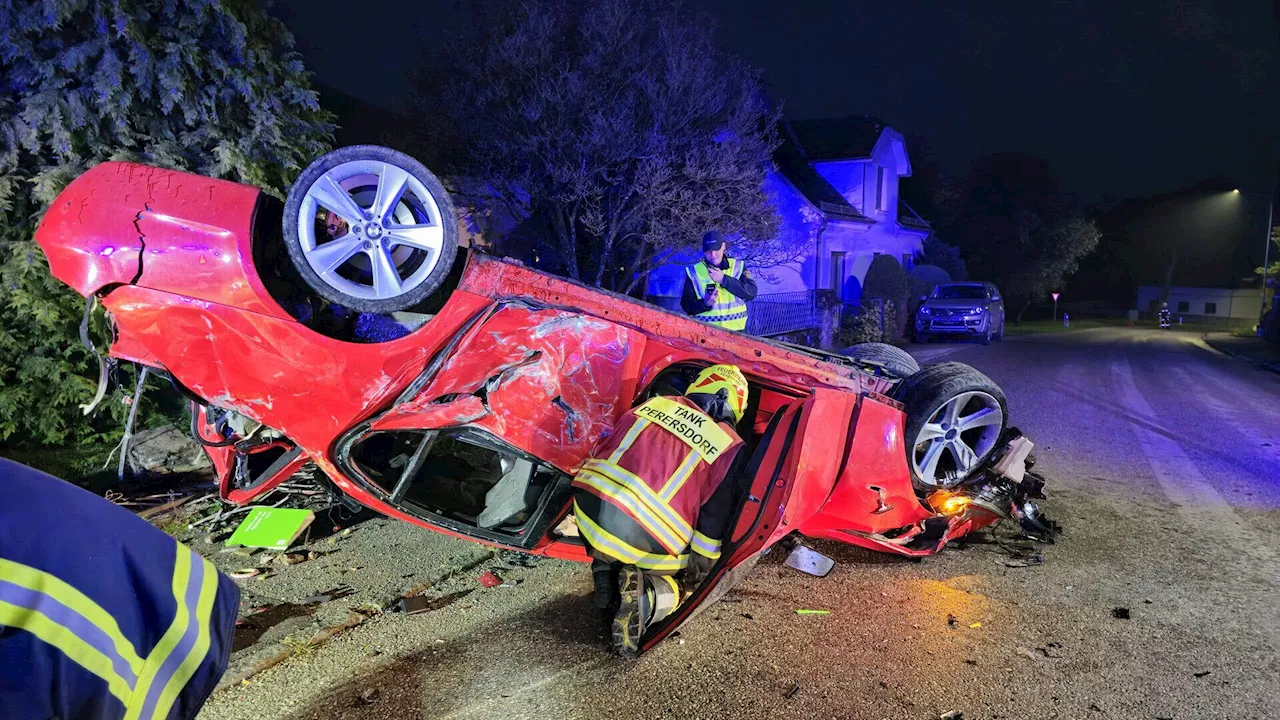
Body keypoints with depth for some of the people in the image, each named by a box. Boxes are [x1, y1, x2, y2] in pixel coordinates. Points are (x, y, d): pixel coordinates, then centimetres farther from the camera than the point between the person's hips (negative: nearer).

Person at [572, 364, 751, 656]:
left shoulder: (654, 404, 14)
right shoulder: (729, 448, 3)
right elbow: (714, 522, 0)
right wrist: (699, 572, 15)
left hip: (590, 515, 4)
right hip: (648, 543, -4)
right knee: (682, 580, 24)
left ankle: (604, 573, 6)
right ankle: (647, 597, -7)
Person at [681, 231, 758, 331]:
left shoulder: (737, 266, 5)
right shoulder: (694, 272, 2)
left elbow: (751, 292, -8)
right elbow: (686, 304, 1)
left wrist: (724, 279, -15)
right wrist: (705, 303, -19)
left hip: (735, 330, 1)